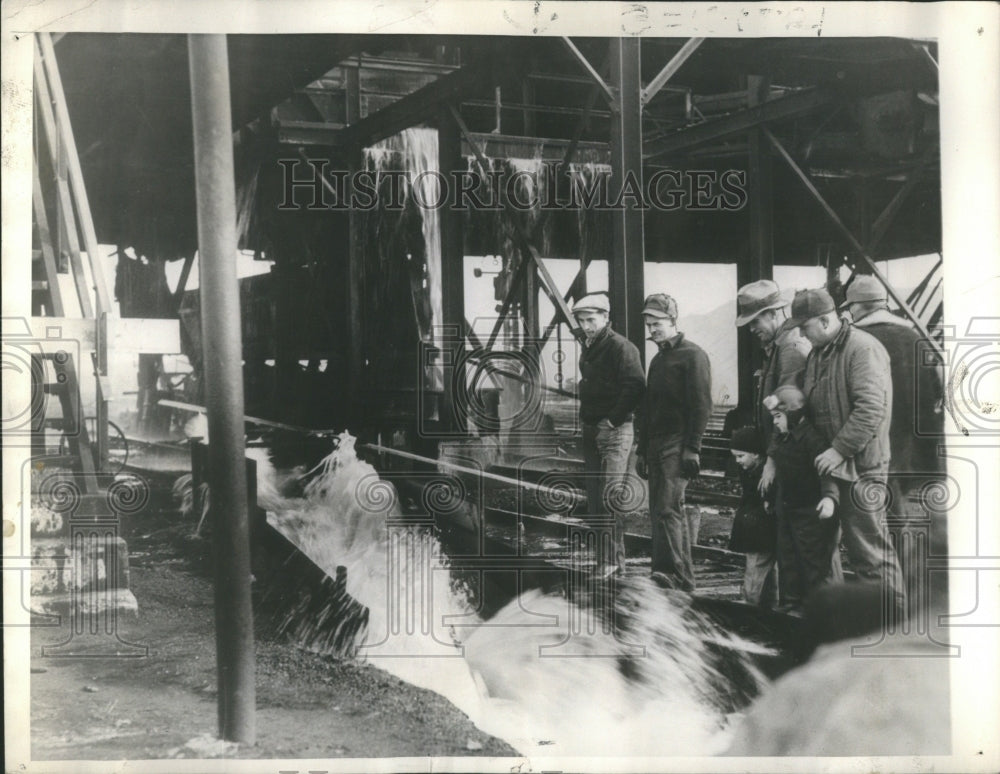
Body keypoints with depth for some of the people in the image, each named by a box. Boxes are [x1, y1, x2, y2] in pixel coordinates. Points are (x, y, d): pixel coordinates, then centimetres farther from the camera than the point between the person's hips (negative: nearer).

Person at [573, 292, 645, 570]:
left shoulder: (620, 347, -12)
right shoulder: (589, 348, 16)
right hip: (592, 430, 9)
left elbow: (635, 387, -21)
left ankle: (616, 562, -9)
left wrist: (613, 420, -18)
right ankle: (602, 560, 18)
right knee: (595, 498, 11)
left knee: (611, 497, -12)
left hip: (615, 430, -9)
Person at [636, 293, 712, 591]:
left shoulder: (693, 355, -5)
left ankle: (673, 573, -17)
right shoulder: (658, 359, 21)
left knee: (667, 509, -17)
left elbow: (701, 405, -13)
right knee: (660, 512, 9)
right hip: (656, 444, 9)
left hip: (678, 445, -9)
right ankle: (683, 579, 14)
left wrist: (692, 448, -18)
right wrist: (642, 449, 19)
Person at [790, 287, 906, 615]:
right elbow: (811, 404, 22)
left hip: (861, 464, -9)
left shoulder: (862, 349, -15)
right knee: (855, 541, 15)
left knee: (868, 544, -5)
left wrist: (840, 449, -25)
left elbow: (872, 408, -25)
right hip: (831, 464, 9)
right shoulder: (817, 354, 14)